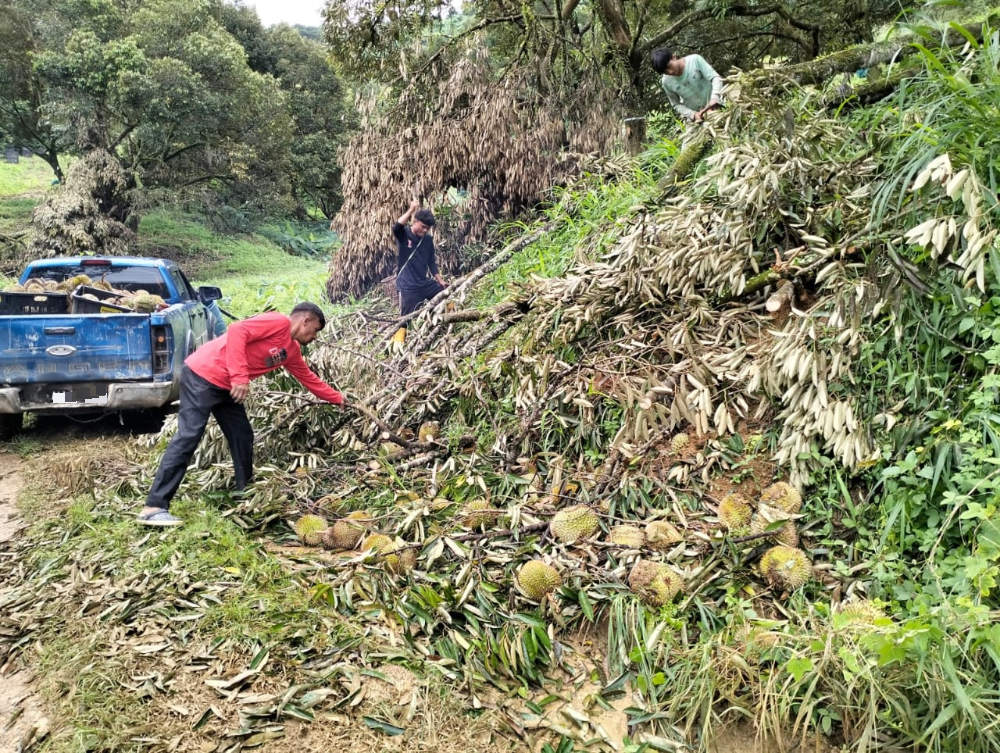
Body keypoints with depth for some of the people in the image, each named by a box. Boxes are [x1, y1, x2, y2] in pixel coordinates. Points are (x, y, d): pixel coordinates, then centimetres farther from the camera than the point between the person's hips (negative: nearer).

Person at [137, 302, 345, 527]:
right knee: (188, 437, -15)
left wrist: (337, 399, 35)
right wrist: (239, 377, -27)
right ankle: (153, 507, -14)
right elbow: (237, 331, -23)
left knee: (242, 437, 11)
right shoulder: (279, 322, -12)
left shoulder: (292, 350, 17)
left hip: (225, 387, 10)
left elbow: (308, 378, 30)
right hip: (202, 375, -10)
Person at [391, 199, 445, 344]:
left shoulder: (428, 239, 6)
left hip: (425, 283, 6)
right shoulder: (403, 235, -7)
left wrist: (440, 280, 11)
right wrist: (411, 210, -35)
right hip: (408, 286, -6)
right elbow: (396, 227, -32)